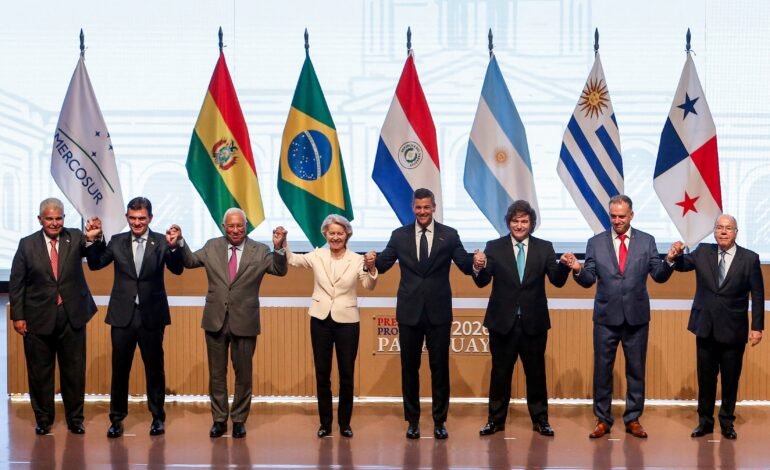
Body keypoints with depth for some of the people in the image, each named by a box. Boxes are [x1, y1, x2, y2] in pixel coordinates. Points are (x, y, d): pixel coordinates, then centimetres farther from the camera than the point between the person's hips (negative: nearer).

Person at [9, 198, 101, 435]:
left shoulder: (75, 238, 0)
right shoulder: (27, 244, 0)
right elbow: (16, 283, 2)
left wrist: (92, 237, -42)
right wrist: (18, 316, -4)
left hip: (72, 317, 0)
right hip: (38, 318, 0)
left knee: (74, 371, 8)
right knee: (40, 372, 9)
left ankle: (75, 418, 21)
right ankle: (43, 419, 24)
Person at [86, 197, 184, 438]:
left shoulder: (161, 242, -3)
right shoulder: (117, 242, 4)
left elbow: (177, 269, -14)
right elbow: (95, 264, 4)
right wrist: (95, 241, -11)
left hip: (152, 315, -1)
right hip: (123, 315, 1)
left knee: (154, 368, 9)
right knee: (119, 368, 6)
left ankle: (158, 417, 22)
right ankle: (117, 418, 17)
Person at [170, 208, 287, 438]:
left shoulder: (259, 251, -3)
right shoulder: (212, 247, 4)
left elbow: (280, 270, -12)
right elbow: (190, 261, 9)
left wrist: (279, 247, -28)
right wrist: (180, 243, -7)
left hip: (244, 322, -2)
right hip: (216, 320, 2)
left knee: (243, 374, 8)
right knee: (216, 373, 10)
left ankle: (239, 420, 21)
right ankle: (219, 419, 22)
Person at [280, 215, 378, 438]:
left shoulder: (356, 259, -2)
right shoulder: (317, 256, 2)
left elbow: (369, 286, -11)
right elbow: (292, 259, -4)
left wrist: (371, 268, -29)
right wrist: (283, 243, -20)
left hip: (347, 321, -1)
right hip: (321, 319, 1)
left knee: (347, 374, 4)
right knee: (322, 373, 7)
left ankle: (345, 423, 17)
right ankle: (325, 423, 18)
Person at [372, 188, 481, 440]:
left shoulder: (449, 235, 1)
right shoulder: (399, 235, 4)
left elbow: (466, 266, -2)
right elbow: (382, 265, 2)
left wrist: (476, 260, -24)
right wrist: (371, 260, -20)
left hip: (438, 312, -1)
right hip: (409, 312, 1)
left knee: (440, 367, 5)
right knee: (409, 367, 8)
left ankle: (439, 421, 16)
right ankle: (412, 420, 19)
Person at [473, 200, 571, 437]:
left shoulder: (544, 248, 2)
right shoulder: (494, 247, 0)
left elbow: (557, 280, -5)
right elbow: (483, 281, -9)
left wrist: (565, 266, -26)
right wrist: (478, 268, -31)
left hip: (533, 322, 0)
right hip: (502, 321, 0)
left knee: (536, 372, 8)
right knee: (500, 373, 9)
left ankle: (540, 419, 20)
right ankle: (496, 419, 20)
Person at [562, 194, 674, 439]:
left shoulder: (647, 241, 2)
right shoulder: (596, 243, 2)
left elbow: (659, 276, -2)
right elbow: (588, 280, -1)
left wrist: (669, 261, -21)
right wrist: (578, 269, -22)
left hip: (637, 316, 0)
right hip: (606, 316, 0)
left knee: (636, 369, 8)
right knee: (602, 369, 5)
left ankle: (633, 419, 19)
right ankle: (603, 419, 16)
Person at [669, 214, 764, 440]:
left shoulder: (750, 258, -5)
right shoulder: (703, 252, 3)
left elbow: (757, 295, -4)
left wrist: (757, 326, -7)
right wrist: (677, 255, -23)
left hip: (733, 330, -2)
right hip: (706, 328, 2)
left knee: (730, 379, 8)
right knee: (705, 377, 10)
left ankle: (727, 422, 22)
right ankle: (705, 421, 21)